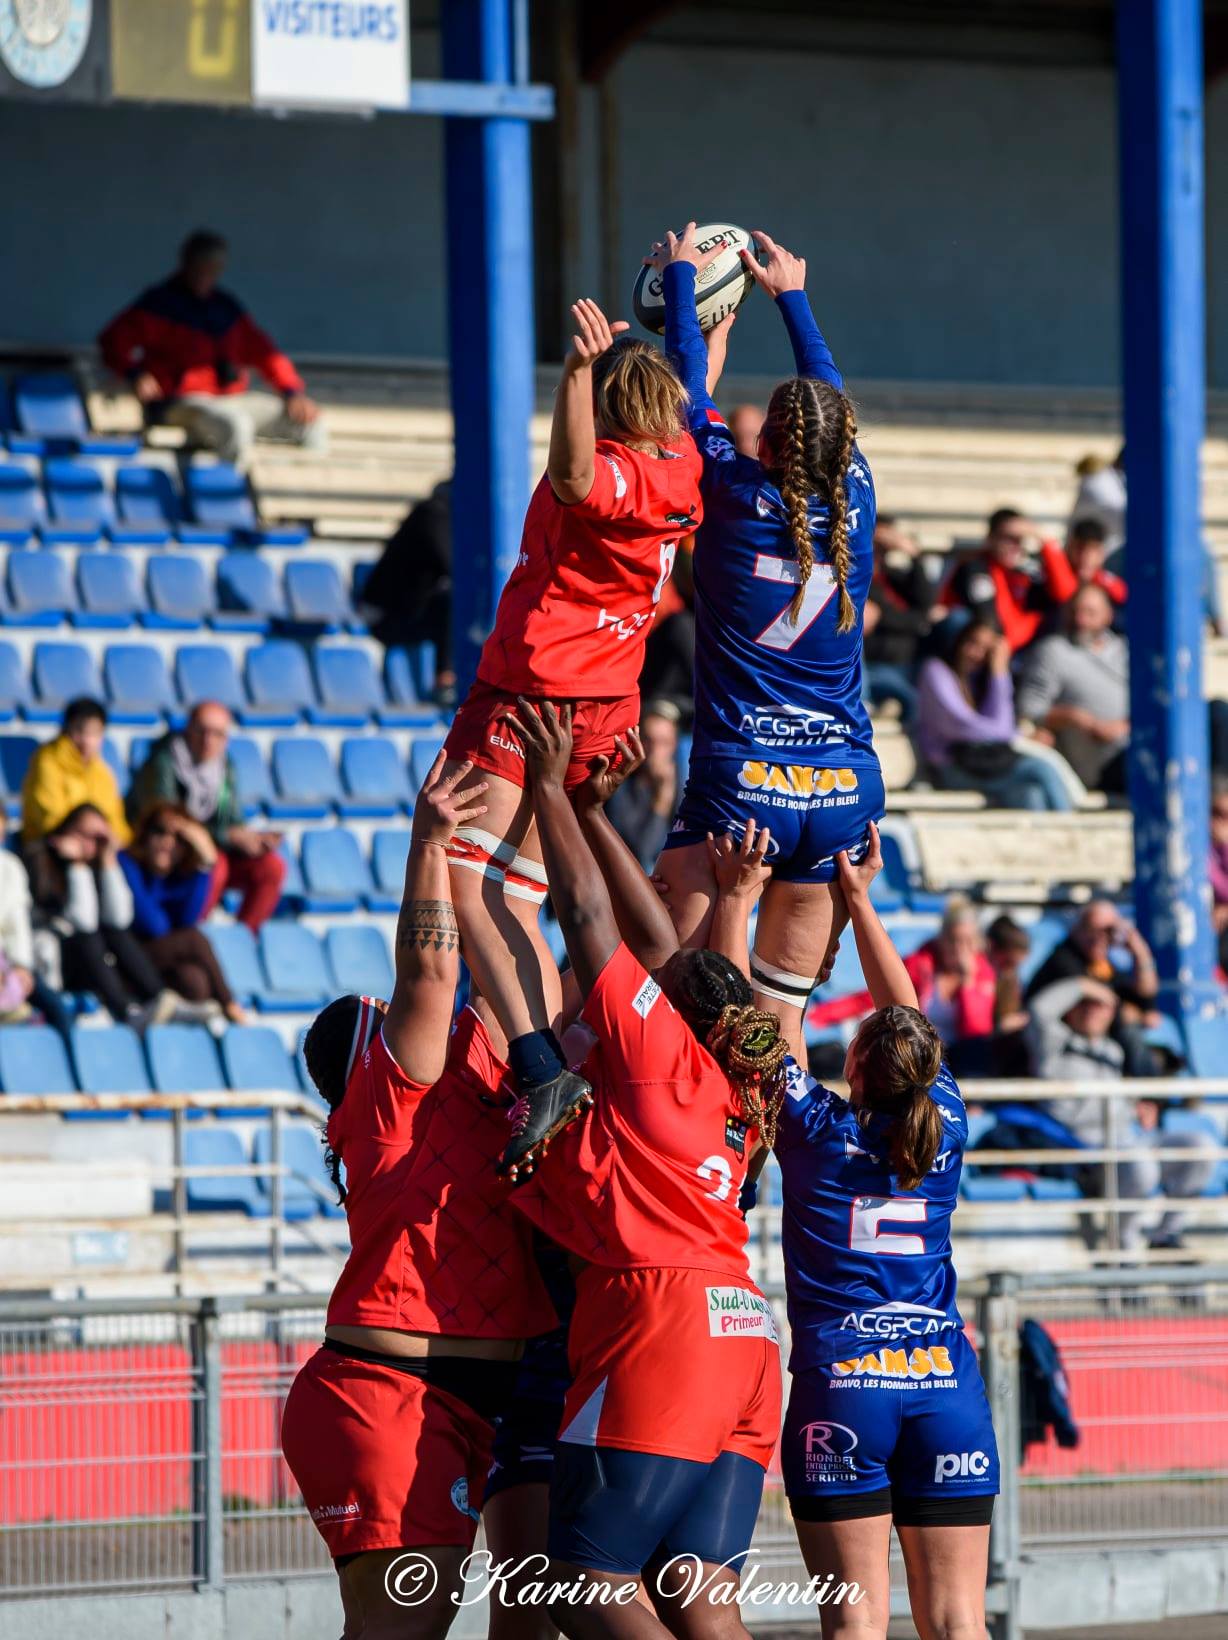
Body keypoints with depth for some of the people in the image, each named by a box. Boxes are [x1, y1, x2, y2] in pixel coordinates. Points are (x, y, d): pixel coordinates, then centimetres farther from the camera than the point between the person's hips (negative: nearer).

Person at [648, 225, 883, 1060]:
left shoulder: (737, 494, -6)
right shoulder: (855, 501, 2)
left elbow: (694, 388, 10)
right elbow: (832, 397, 21)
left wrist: (681, 276, 25)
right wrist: (793, 295, 37)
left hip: (740, 784, -4)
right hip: (846, 787, 4)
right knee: (782, 1016, 8)